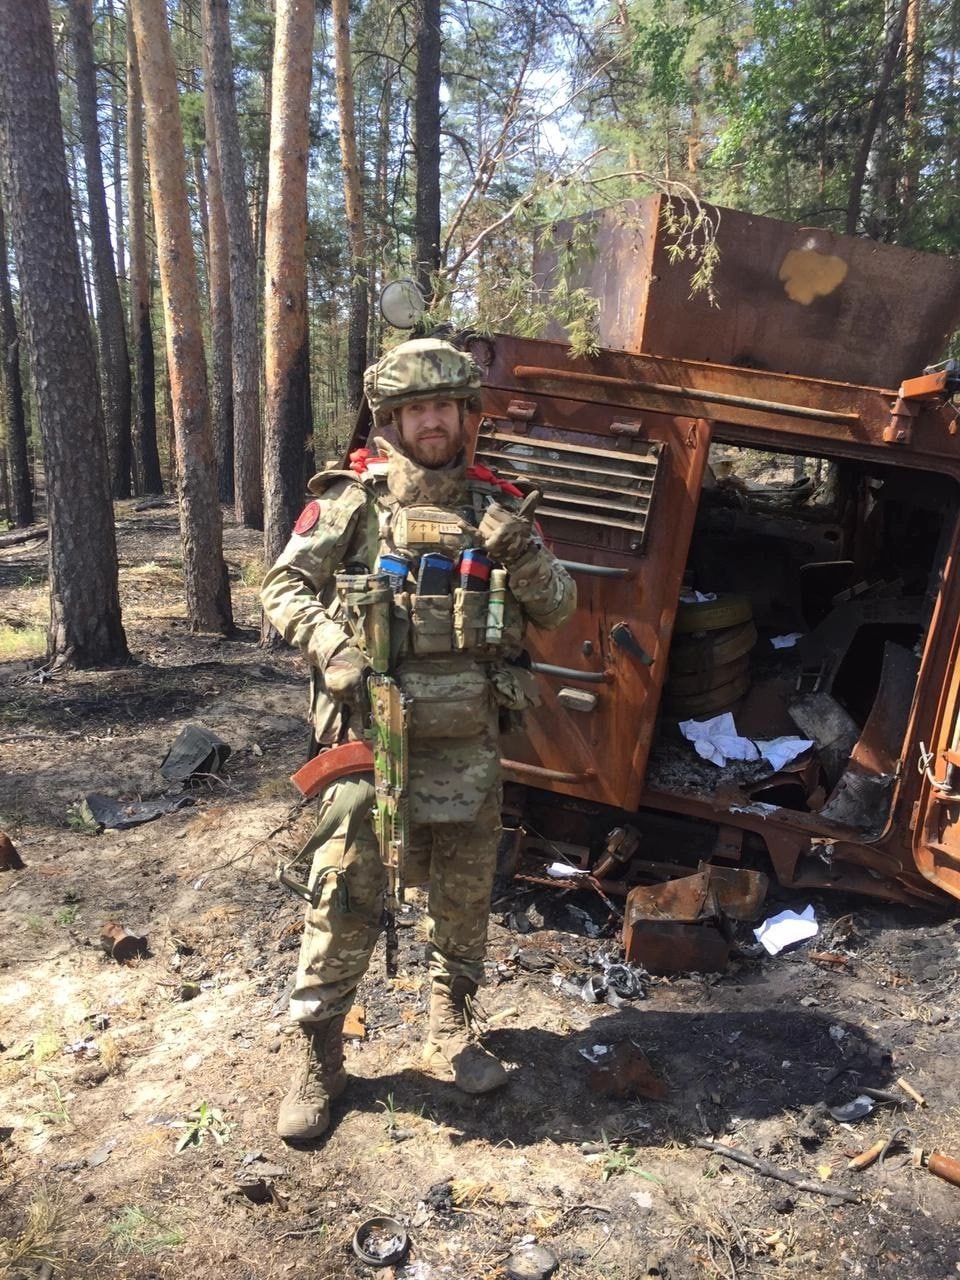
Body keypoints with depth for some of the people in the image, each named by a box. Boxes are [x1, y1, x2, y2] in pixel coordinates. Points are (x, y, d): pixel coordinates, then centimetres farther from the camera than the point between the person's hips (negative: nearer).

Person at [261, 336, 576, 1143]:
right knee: (345, 900, 3)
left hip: (470, 741, 3)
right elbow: (284, 588, 0)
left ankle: (452, 1036, 37)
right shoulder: (351, 501, -1)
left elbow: (560, 609, 5)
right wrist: (332, 648, -17)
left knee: (465, 900, 15)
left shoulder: (494, 505, 6)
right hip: (373, 732, -3)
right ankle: (319, 1061, 22)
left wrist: (521, 551, -14)